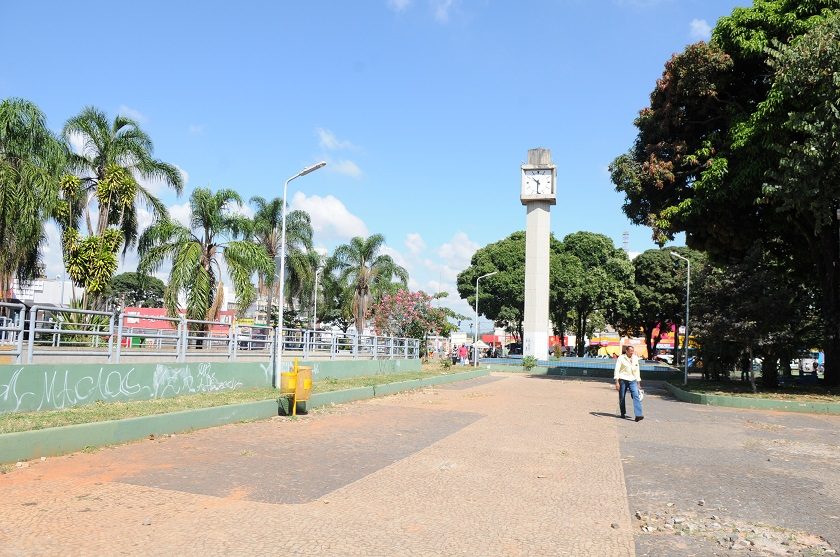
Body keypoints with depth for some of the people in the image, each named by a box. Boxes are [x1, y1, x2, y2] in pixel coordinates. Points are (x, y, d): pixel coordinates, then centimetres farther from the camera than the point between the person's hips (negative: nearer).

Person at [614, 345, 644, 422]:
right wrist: (617, 382, -15)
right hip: (623, 380, -3)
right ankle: (623, 413, 23)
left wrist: (638, 383, 15)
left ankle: (638, 415, -19)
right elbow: (617, 370, -7)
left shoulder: (635, 358, 10)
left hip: (633, 380, 3)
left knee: (636, 396, -13)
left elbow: (637, 370, 17)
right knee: (622, 397, 6)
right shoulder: (621, 358, -5)